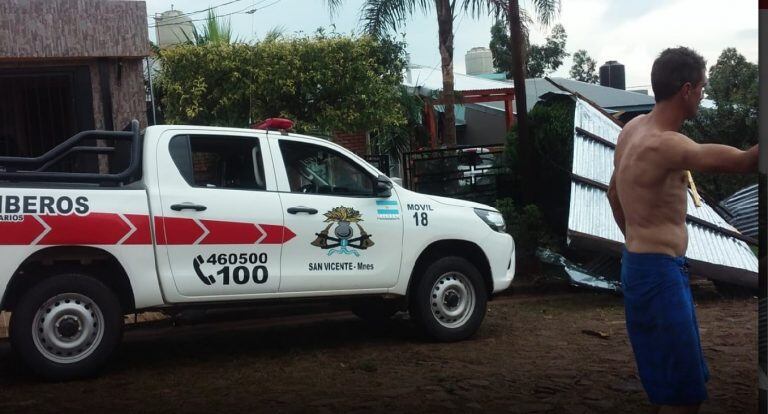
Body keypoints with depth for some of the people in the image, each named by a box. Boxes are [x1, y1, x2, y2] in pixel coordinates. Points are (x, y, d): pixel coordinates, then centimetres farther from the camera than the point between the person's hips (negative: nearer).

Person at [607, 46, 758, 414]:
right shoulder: (664, 145, -23)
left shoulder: (634, 128, 7)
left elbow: (613, 193, 19)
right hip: (658, 272, -10)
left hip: (642, 261, 10)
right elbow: (744, 161, -28)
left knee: (674, 385, 22)